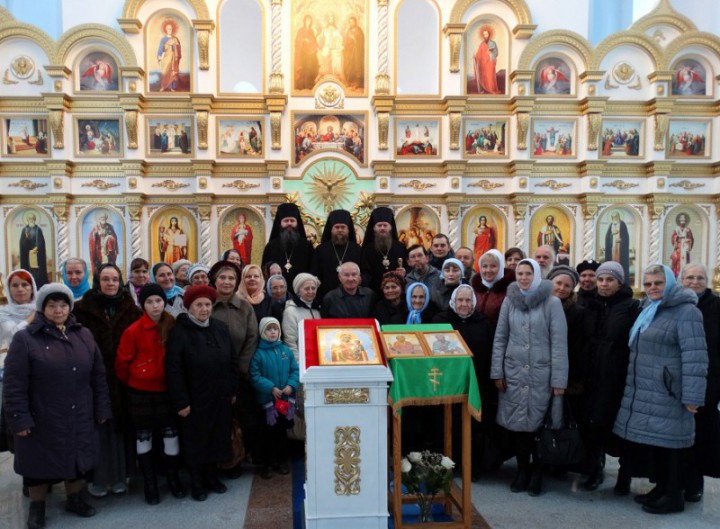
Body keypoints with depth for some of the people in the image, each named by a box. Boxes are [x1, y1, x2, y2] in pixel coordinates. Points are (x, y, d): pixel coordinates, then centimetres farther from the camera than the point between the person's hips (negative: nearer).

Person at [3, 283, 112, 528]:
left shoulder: (83, 335, 4)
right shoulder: (25, 339, -8)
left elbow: (98, 376, 6)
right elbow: (13, 385, -10)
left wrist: (102, 409, 4)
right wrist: (18, 419, -14)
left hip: (79, 419, 3)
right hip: (41, 421, -3)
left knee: (77, 460, 17)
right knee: (40, 462, 12)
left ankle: (75, 499, 38)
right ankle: (37, 507, 33)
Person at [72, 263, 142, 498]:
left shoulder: (131, 309, 3)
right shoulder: (83, 309, -3)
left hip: (122, 380, 2)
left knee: (120, 426, 10)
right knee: (98, 427, 5)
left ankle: (119, 476, 24)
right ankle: (98, 478, 20)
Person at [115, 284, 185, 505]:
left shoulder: (172, 326, -4)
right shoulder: (133, 331, -14)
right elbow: (122, 363, -4)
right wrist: (130, 383, 6)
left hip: (165, 389, 2)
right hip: (140, 391, -2)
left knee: (171, 433, 6)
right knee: (143, 436, 10)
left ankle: (173, 478, 24)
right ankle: (150, 483, 24)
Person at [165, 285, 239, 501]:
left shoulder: (221, 328, 4)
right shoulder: (179, 332, -11)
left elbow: (232, 360, 10)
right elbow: (173, 370, -14)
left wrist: (233, 390, 7)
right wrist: (181, 401, -16)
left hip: (220, 397, 4)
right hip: (194, 399, -4)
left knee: (217, 437, 14)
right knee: (195, 440, 9)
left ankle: (212, 476, 32)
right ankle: (196, 482, 25)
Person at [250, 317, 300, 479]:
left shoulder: (286, 350, -1)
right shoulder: (258, 353, -12)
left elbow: (295, 370, -2)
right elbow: (255, 377, -16)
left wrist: (291, 385, -17)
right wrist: (271, 388, -23)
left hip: (286, 399, 3)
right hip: (266, 400, -3)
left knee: (282, 431, 17)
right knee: (267, 433, 10)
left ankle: (282, 461, 32)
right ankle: (266, 464, 24)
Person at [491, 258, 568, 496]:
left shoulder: (551, 303, -4)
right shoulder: (509, 301, 5)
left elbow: (559, 343, -6)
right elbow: (500, 338, 7)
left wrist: (559, 379, -9)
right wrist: (497, 372, 2)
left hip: (541, 373, -2)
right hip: (513, 372, 3)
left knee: (538, 422, 4)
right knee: (516, 423, 6)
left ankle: (537, 472, 23)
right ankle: (522, 469, 24)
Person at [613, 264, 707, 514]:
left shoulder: (685, 310, -11)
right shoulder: (648, 309, 16)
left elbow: (694, 356, -17)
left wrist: (691, 396, -20)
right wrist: (634, 381, 20)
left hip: (667, 393, -8)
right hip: (645, 391, 8)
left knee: (668, 442, 0)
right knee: (654, 440, 14)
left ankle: (674, 496, 13)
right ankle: (661, 487, 27)